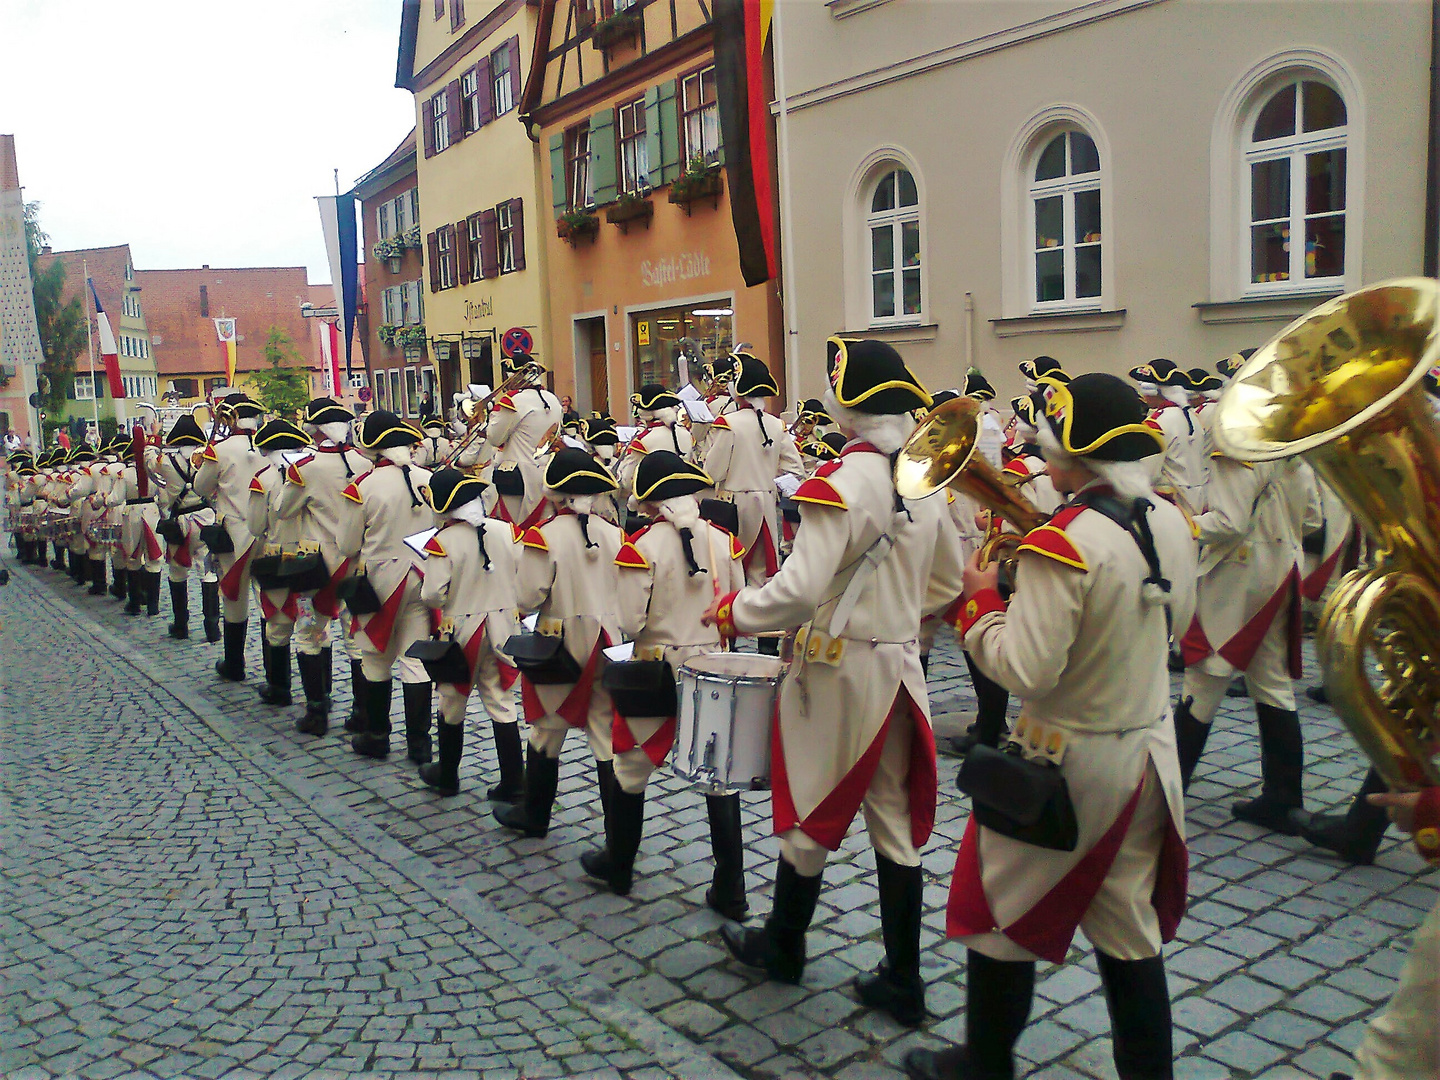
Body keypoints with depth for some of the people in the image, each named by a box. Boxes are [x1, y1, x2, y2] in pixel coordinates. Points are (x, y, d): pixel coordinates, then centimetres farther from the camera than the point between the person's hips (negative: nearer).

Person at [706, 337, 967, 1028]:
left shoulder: (842, 481, -19)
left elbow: (801, 588, -27)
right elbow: (948, 581, 15)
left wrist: (733, 613, -11)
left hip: (838, 670, -7)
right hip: (900, 667, 7)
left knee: (809, 817, 12)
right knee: (895, 826, 13)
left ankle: (783, 947, 33)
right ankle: (902, 981, 22)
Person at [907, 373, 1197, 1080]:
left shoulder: (1062, 545, -25)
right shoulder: (1169, 523, -1)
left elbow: (1026, 669, -26)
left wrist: (979, 603, -12)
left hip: (1066, 762, -7)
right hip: (1148, 754, 7)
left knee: (1000, 918, 13)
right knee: (1130, 931, 19)